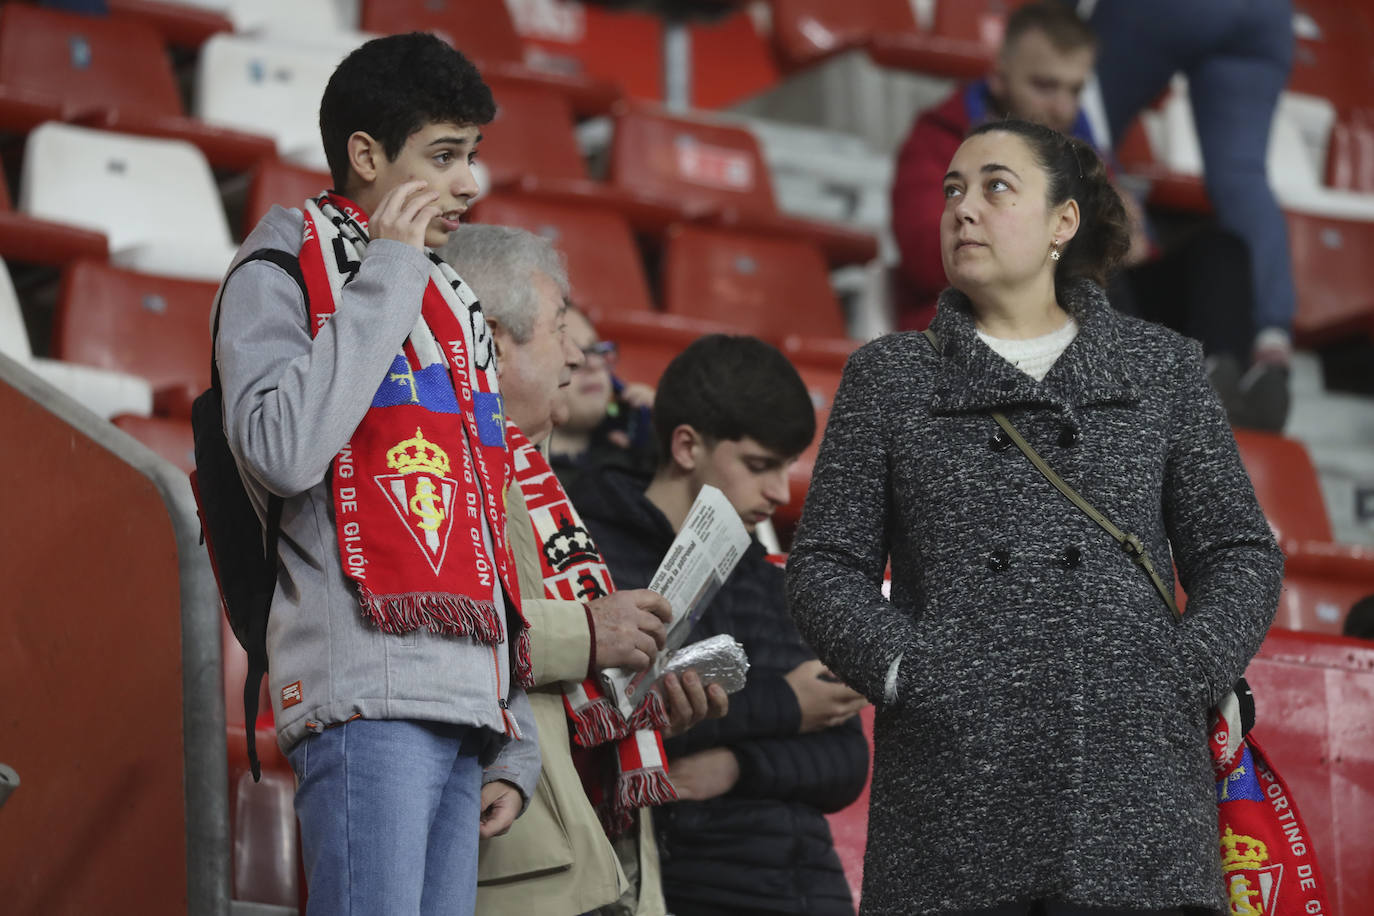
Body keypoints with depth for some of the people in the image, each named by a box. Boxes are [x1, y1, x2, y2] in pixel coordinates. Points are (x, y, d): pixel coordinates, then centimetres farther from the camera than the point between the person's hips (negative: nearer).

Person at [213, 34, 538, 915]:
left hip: (464, 709, 7)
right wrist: (386, 274, -8)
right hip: (368, 698, -7)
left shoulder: (450, 304, 26)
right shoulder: (283, 271, 4)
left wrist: (514, 748, 19)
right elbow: (282, 451, -17)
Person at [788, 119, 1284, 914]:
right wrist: (902, 670, -7)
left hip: (1133, 786, 0)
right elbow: (825, 563, 10)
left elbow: (1241, 551, 12)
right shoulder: (888, 378, 14)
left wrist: (1188, 676, -4)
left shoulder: (1160, 368, 14)